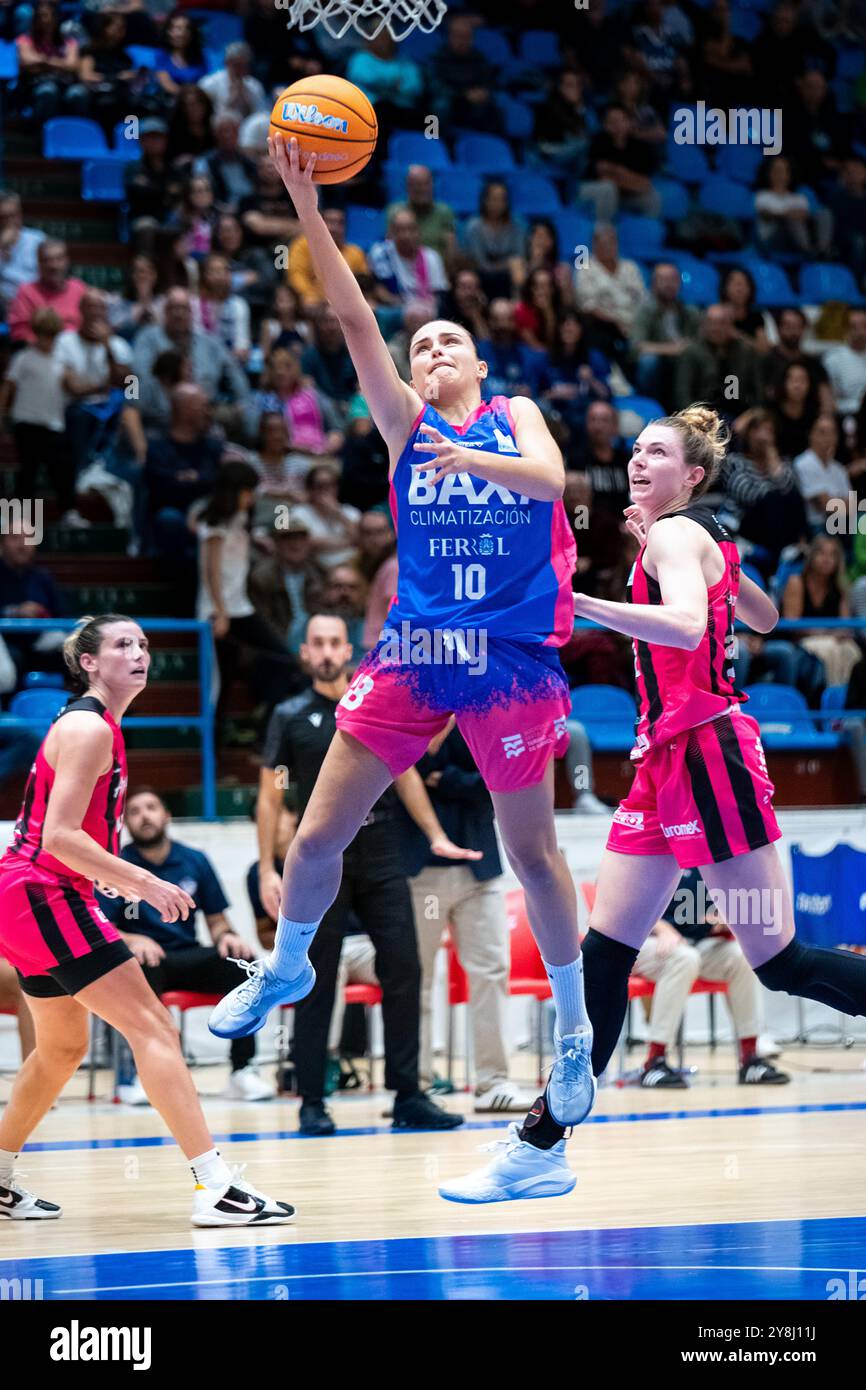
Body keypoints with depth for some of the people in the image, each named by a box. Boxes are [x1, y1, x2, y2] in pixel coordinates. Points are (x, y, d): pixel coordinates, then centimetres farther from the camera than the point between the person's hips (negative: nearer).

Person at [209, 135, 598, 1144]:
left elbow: (550, 476, -12)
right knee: (319, 833, 1)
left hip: (513, 655, -2)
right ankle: (285, 969, 27)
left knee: (532, 852, 4)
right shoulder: (405, 420, 8)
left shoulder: (514, 417, 8)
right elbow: (354, 319, -4)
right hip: (415, 648, 2)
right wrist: (307, 211, -15)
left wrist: (475, 458, -31)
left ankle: (575, 1034, 17)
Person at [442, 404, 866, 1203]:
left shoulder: (675, 533, -11)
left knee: (779, 962, -8)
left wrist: (579, 603, -36)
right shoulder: (704, 536, 16)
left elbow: (685, 626, -31)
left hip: (708, 753, -9)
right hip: (667, 760, 9)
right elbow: (764, 617, 33)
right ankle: (542, 1146, 3)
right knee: (605, 952, 4)